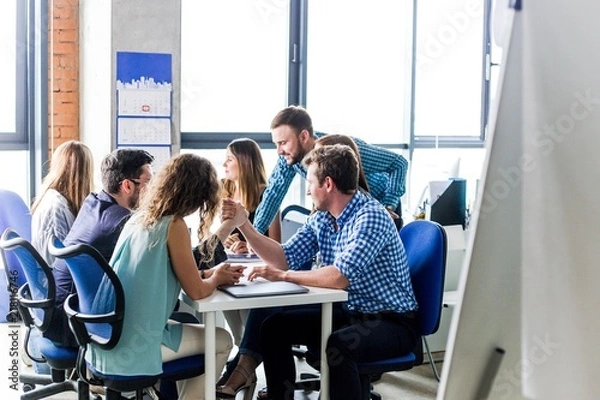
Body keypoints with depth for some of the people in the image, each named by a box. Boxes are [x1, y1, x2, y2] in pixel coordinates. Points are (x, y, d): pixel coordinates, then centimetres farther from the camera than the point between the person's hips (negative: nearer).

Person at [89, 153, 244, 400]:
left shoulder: (138, 218, 7)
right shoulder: (174, 225, -14)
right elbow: (196, 291, -10)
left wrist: (209, 273, 16)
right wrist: (216, 278, 10)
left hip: (109, 337, 8)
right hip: (135, 346, -8)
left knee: (189, 327, 30)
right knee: (221, 342, 12)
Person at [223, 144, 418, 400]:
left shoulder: (370, 217, -23)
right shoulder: (321, 219, 3)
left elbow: (340, 277, -32)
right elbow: (285, 258, 6)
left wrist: (282, 276, -25)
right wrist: (244, 225, -2)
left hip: (393, 322, -8)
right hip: (348, 312, 8)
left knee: (337, 346, -36)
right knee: (274, 327, 2)